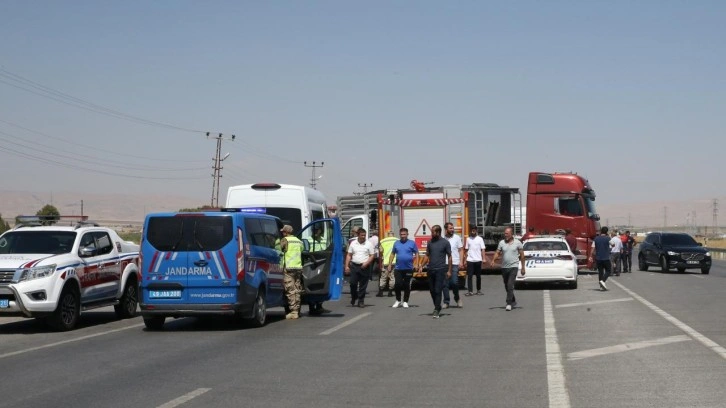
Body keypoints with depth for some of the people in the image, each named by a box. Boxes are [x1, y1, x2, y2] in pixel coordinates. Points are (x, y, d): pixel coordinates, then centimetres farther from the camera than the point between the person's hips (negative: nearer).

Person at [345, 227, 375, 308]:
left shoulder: (368, 244, 2)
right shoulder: (353, 243, 8)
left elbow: (372, 256, 2)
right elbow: (349, 255, 10)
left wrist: (366, 263, -14)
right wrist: (347, 266, 2)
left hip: (364, 267, -1)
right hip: (354, 266, 1)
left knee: (363, 285, 1)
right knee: (353, 283, -2)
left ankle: (361, 301, 9)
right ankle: (353, 297, 21)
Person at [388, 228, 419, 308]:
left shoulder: (412, 243, -1)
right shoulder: (396, 243, 8)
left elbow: (416, 253, 1)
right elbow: (392, 254, 12)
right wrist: (390, 264, 7)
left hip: (408, 268, -2)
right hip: (398, 268, 2)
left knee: (406, 285, 5)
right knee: (398, 284, -3)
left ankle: (405, 302, 15)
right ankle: (398, 301, 14)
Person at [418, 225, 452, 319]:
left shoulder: (445, 243, -4)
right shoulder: (430, 242, 9)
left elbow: (449, 257, -1)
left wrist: (449, 270, -5)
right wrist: (421, 265, 3)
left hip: (440, 270, -5)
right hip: (431, 270, 5)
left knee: (438, 290, -7)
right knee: (432, 290, 10)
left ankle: (436, 310, -5)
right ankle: (437, 307, 26)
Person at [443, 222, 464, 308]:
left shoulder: (457, 238, 3)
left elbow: (461, 250, 4)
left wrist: (461, 261, -6)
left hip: (455, 264, -1)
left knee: (454, 282, -9)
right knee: (445, 284, 3)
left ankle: (457, 298, 15)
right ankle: (446, 302, 12)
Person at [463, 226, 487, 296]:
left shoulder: (480, 239, 1)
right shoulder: (468, 239, 8)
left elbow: (483, 249, -2)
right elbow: (466, 249, 11)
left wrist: (484, 258, -12)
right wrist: (465, 259, 6)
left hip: (478, 260, -1)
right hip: (470, 260, 1)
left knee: (478, 276, 8)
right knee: (469, 276, -5)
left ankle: (478, 290, 19)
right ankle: (470, 291, -4)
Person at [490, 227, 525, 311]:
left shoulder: (517, 243, -3)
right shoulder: (501, 242, 4)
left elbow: (522, 255, 2)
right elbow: (497, 253, 2)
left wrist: (523, 268, 1)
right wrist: (493, 260, -17)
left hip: (513, 267, -4)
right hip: (504, 267, 4)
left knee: (510, 285, -16)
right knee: (507, 286, 12)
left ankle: (509, 303, -17)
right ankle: (513, 302, 29)